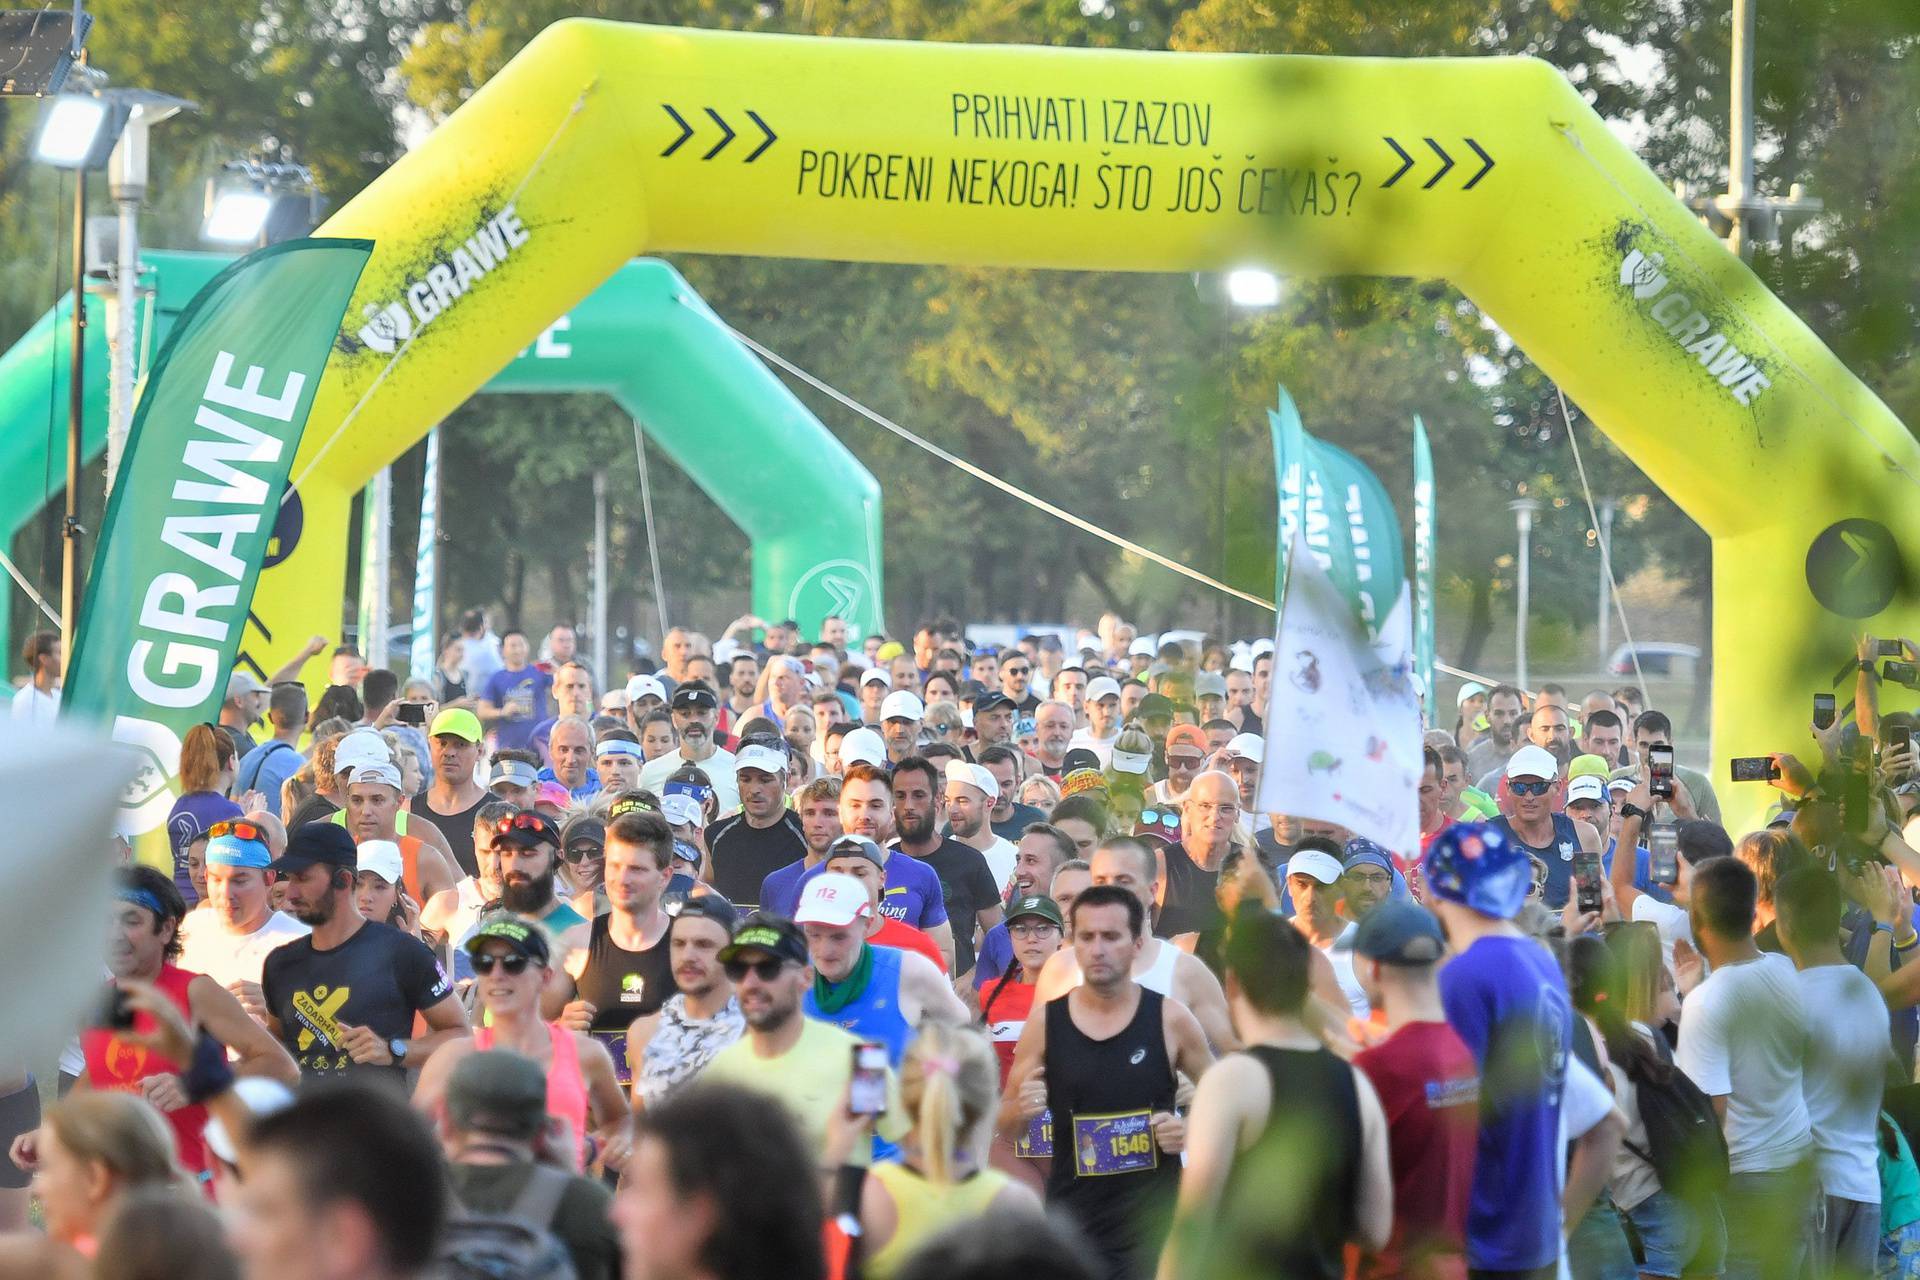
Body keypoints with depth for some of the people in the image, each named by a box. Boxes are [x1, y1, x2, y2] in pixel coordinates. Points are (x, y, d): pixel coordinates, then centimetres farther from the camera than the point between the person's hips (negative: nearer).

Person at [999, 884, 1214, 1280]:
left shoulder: (1169, 1019, -3)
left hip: (1154, 1220, -1)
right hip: (1072, 1221, 1)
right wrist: (1021, 1110, -13)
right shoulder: (1045, 1024, 0)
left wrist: (1193, 1132, -10)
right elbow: (1005, 1125, 10)